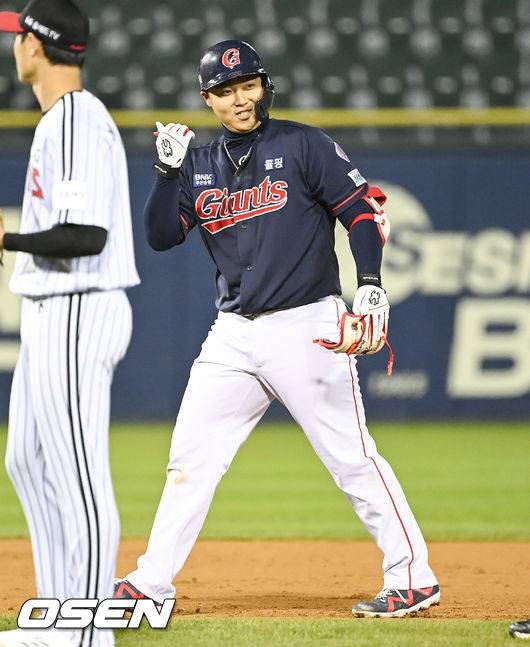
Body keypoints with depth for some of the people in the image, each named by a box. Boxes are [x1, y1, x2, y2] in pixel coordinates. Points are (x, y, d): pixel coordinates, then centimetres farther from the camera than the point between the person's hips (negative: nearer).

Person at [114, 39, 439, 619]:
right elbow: (160, 235, 5)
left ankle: (413, 578, -3)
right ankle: (151, 583, 12)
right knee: (191, 457, 5)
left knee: (350, 456, -7)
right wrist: (169, 169, -6)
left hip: (307, 327, -5)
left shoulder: (302, 146, -1)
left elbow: (363, 208, -4)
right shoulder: (199, 168, 13)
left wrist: (371, 286, -16)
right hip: (234, 336, 5)